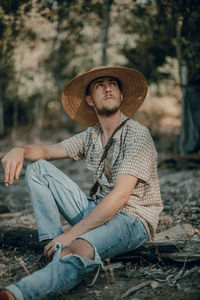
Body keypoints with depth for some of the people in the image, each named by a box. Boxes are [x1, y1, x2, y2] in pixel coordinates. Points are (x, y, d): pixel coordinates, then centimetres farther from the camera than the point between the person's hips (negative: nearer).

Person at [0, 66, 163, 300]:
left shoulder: (138, 135, -14)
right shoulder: (90, 136, 9)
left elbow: (120, 195, -24)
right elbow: (45, 152, 14)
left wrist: (71, 234, -26)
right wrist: (20, 150, -12)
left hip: (132, 220, -7)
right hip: (96, 211, 8)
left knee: (78, 250, -40)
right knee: (38, 168, 1)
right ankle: (57, 251, -11)